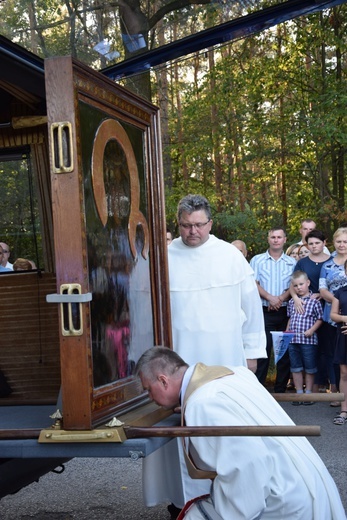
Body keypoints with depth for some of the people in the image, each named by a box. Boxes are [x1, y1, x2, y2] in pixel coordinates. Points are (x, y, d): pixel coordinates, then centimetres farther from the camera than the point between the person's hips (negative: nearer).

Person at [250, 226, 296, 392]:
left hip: (285, 312, 2)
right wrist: (270, 298, -14)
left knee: (285, 350, 4)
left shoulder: (291, 262, 10)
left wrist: (281, 299, -13)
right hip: (264, 311, -2)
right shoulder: (257, 260, 6)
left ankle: (281, 389, 13)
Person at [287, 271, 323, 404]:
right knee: (296, 368, 10)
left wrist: (311, 330, -15)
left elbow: (320, 319, -4)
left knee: (309, 368, 5)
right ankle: (299, 393, 19)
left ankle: (308, 393, 16)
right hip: (293, 340, 5)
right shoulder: (291, 302, 10)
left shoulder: (314, 301, -5)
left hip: (308, 340, -5)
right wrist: (286, 332, 10)